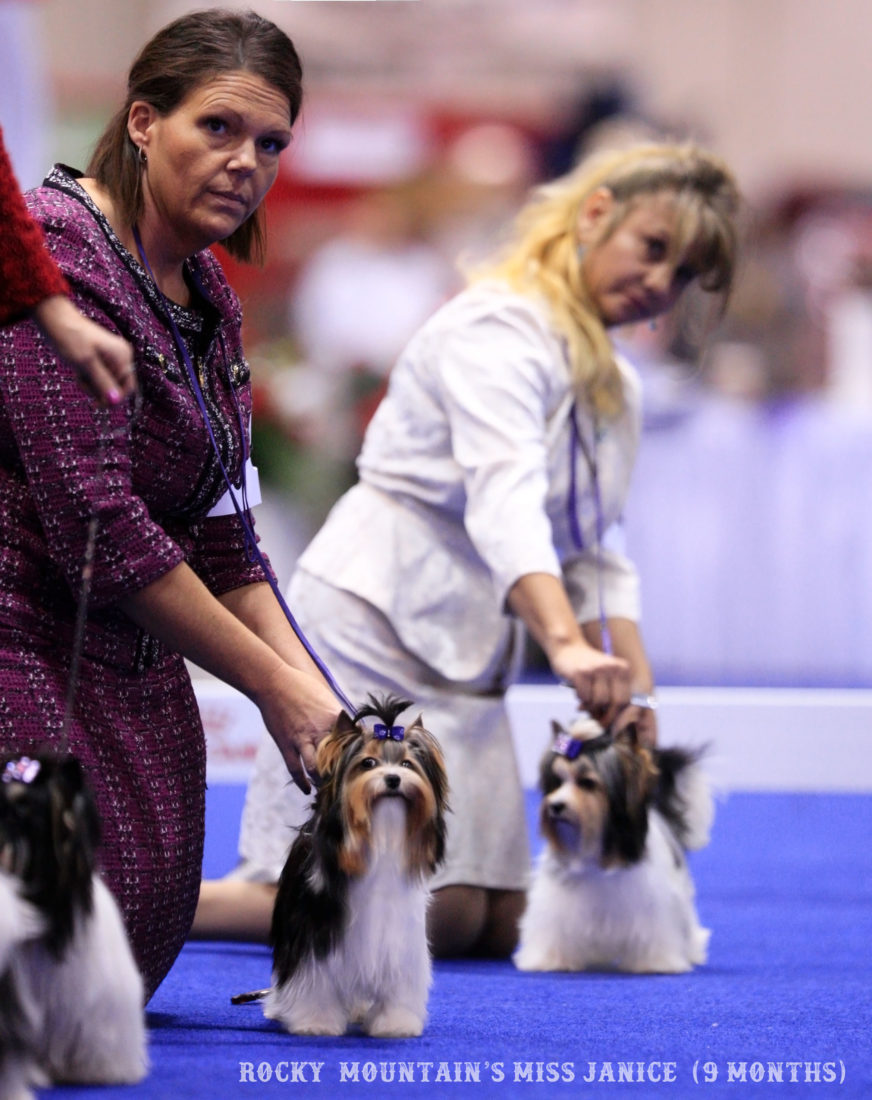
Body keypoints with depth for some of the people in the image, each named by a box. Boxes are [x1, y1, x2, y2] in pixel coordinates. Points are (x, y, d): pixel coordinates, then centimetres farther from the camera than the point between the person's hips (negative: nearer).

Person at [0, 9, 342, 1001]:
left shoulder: (208, 298, 11)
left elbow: (219, 537, 11)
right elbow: (93, 522, -22)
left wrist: (315, 696, -4)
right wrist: (272, 685, -16)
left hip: (126, 660, 9)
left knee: (136, 956, 7)